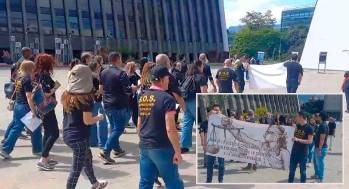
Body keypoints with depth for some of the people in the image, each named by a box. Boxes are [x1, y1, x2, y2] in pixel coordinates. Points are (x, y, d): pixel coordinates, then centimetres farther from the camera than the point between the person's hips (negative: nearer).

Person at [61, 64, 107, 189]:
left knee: (87, 157, 27)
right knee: (77, 168, 4)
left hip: (67, 134, 9)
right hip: (79, 137, -8)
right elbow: (87, 121, -20)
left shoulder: (67, 94, 3)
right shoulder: (86, 98, -19)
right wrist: (99, 117, -2)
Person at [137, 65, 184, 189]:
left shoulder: (142, 98, 7)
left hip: (144, 147, 7)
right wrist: (177, 151, -13)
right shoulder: (167, 98, -15)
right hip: (162, 148, -7)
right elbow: (170, 129, -20)